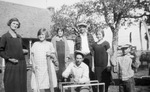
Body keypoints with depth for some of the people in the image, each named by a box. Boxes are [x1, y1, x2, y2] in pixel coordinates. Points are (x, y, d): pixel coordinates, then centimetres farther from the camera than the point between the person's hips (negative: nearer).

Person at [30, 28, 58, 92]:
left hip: (47, 68, 0)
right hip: (37, 68, 1)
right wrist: (33, 64, -4)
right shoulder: (35, 44, 10)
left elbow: (54, 56, 10)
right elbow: (32, 55, 10)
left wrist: (50, 54, -12)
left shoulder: (49, 44, 8)